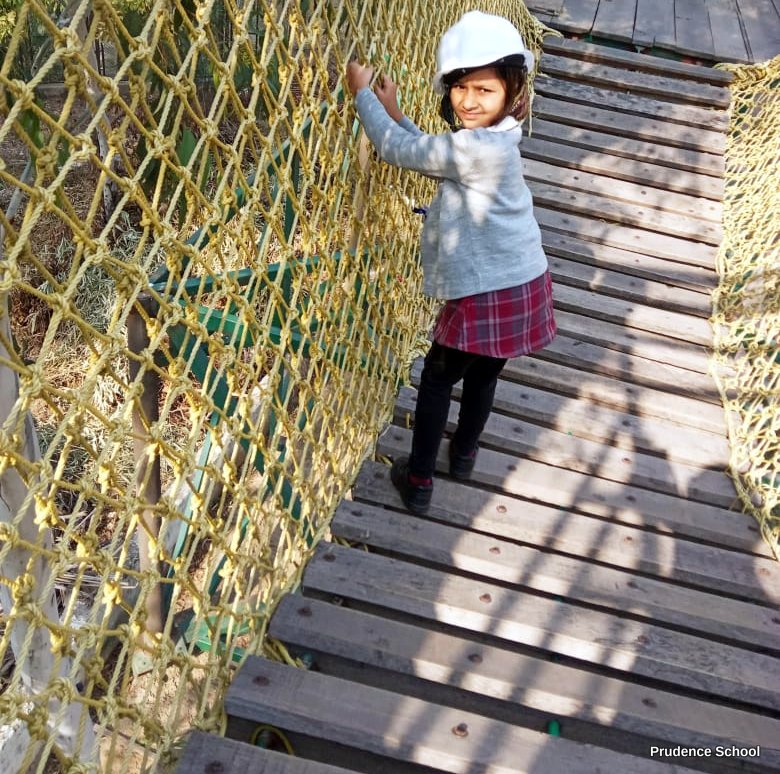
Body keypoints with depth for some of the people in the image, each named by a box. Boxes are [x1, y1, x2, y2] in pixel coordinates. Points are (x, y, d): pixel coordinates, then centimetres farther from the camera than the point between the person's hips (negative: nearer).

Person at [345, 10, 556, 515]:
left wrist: (362, 94, 0)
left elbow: (400, 151, -14)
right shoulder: (492, 139, 7)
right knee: (483, 375, 26)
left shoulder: (477, 147, -23)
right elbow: (426, 153, 19)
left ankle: (419, 482, 21)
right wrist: (394, 113, 9)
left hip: (488, 296, -9)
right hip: (520, 285, 9)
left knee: (438, 379, 10)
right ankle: (464, 456, 47)